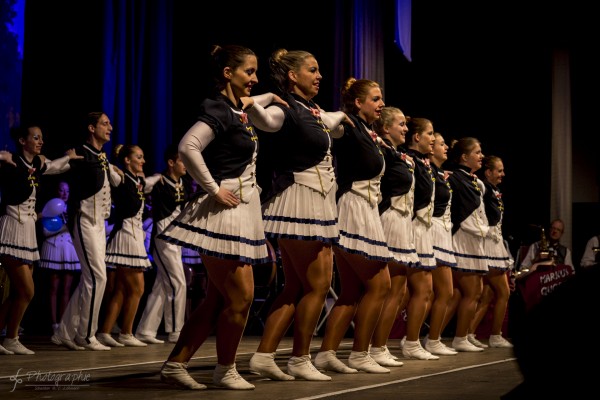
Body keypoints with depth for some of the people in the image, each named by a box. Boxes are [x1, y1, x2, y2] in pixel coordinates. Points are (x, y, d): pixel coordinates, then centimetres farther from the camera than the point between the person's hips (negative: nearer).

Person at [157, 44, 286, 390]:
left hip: (243, 212, 9)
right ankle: (226, 371, 11)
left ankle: (176, 365, 14)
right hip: (225, 212, -9)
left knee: (219, 299, 9)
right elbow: (188, 147, -30)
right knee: (240, 296, -5)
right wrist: (214, 190, -23)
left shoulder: (240, 110, 14)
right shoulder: (218, 110, -14)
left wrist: (271, 97, 24)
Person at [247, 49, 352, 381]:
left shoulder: (313, 113, 15)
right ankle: (299, 360, 6)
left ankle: (264, 355, 10)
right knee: (318, 285, -4)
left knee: (296, 287, 9)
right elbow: (254, 115, -30)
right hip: (298, 203, -9)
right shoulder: (285, 110, -12)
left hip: (317, 205, 9)